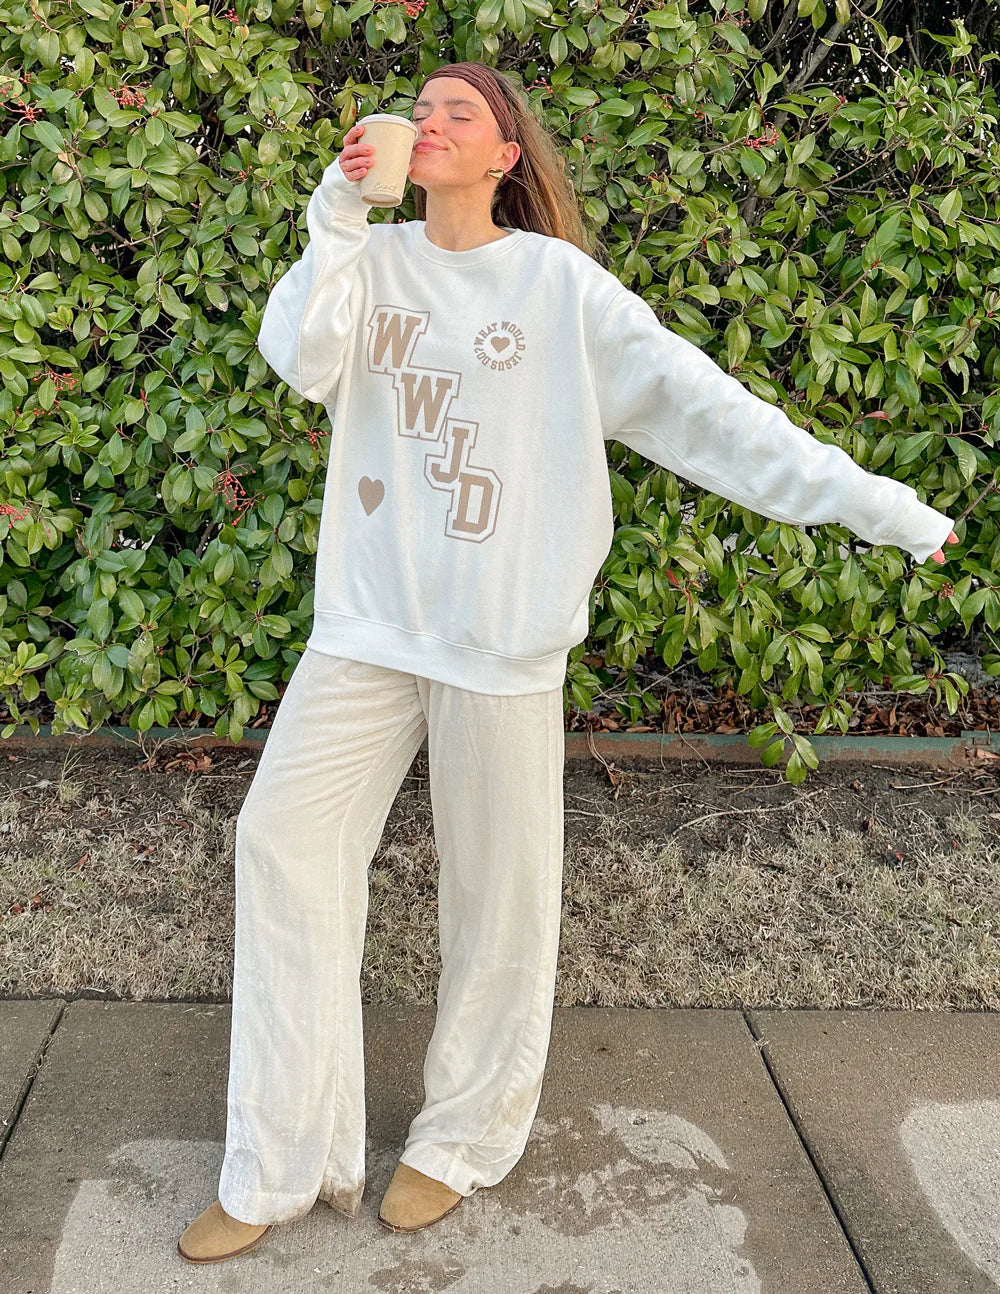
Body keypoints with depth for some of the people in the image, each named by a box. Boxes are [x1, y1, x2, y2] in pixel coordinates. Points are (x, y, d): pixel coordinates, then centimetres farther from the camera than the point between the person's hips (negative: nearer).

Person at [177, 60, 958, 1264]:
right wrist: (337, 214, -13)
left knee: (497, 884, 5)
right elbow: (300, 359, -9)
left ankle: (464, 1136, 29)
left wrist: (872, 501, -9)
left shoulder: (559, 282, -2)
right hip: (367, 619, 3)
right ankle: (281, 1169, 13)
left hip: (501, 631, -3)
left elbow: (701, 404, -6)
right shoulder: (372, 259, 8)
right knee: (285, 841, -1)